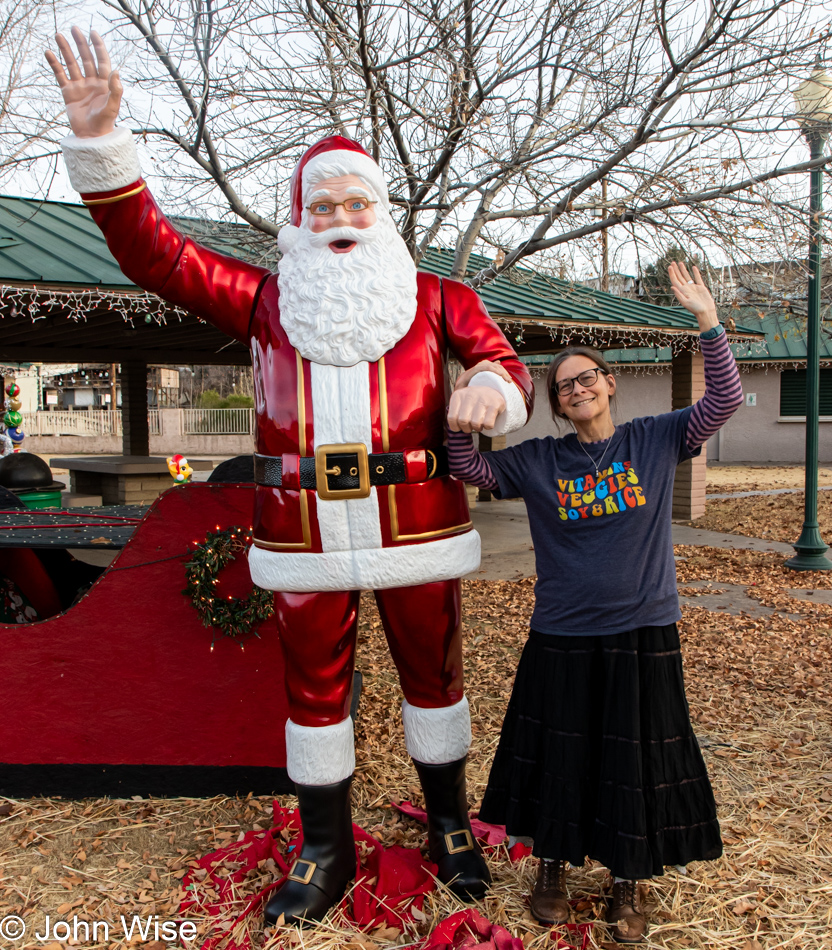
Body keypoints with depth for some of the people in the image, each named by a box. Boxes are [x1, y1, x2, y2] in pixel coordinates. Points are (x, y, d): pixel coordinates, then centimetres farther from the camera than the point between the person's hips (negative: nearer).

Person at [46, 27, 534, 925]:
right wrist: (100, 142, -9)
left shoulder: (434, 298, 6)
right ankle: (325, 850, 33)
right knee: (314, 687, 12)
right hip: (304, 537, 1)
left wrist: (496, 390, -24)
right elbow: (155, 254, 2)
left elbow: (503, 361, 2)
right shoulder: (266, 298, 8)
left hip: (414, 527, 0)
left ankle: (449, 827, 37)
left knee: (432, 674, 13)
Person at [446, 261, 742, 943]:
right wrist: (462, 425, -17)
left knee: (636, 758, 9)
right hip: (562, 637, 1)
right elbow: (470, 470, 2)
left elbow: (725, 400, -6)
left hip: (642, 633, 0)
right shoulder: (538, 461, 2)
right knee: (559, 756, 11)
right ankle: (553, 867, 34)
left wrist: (707, 319, -14)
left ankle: (628, 884, 30)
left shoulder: (655, 440, 1)